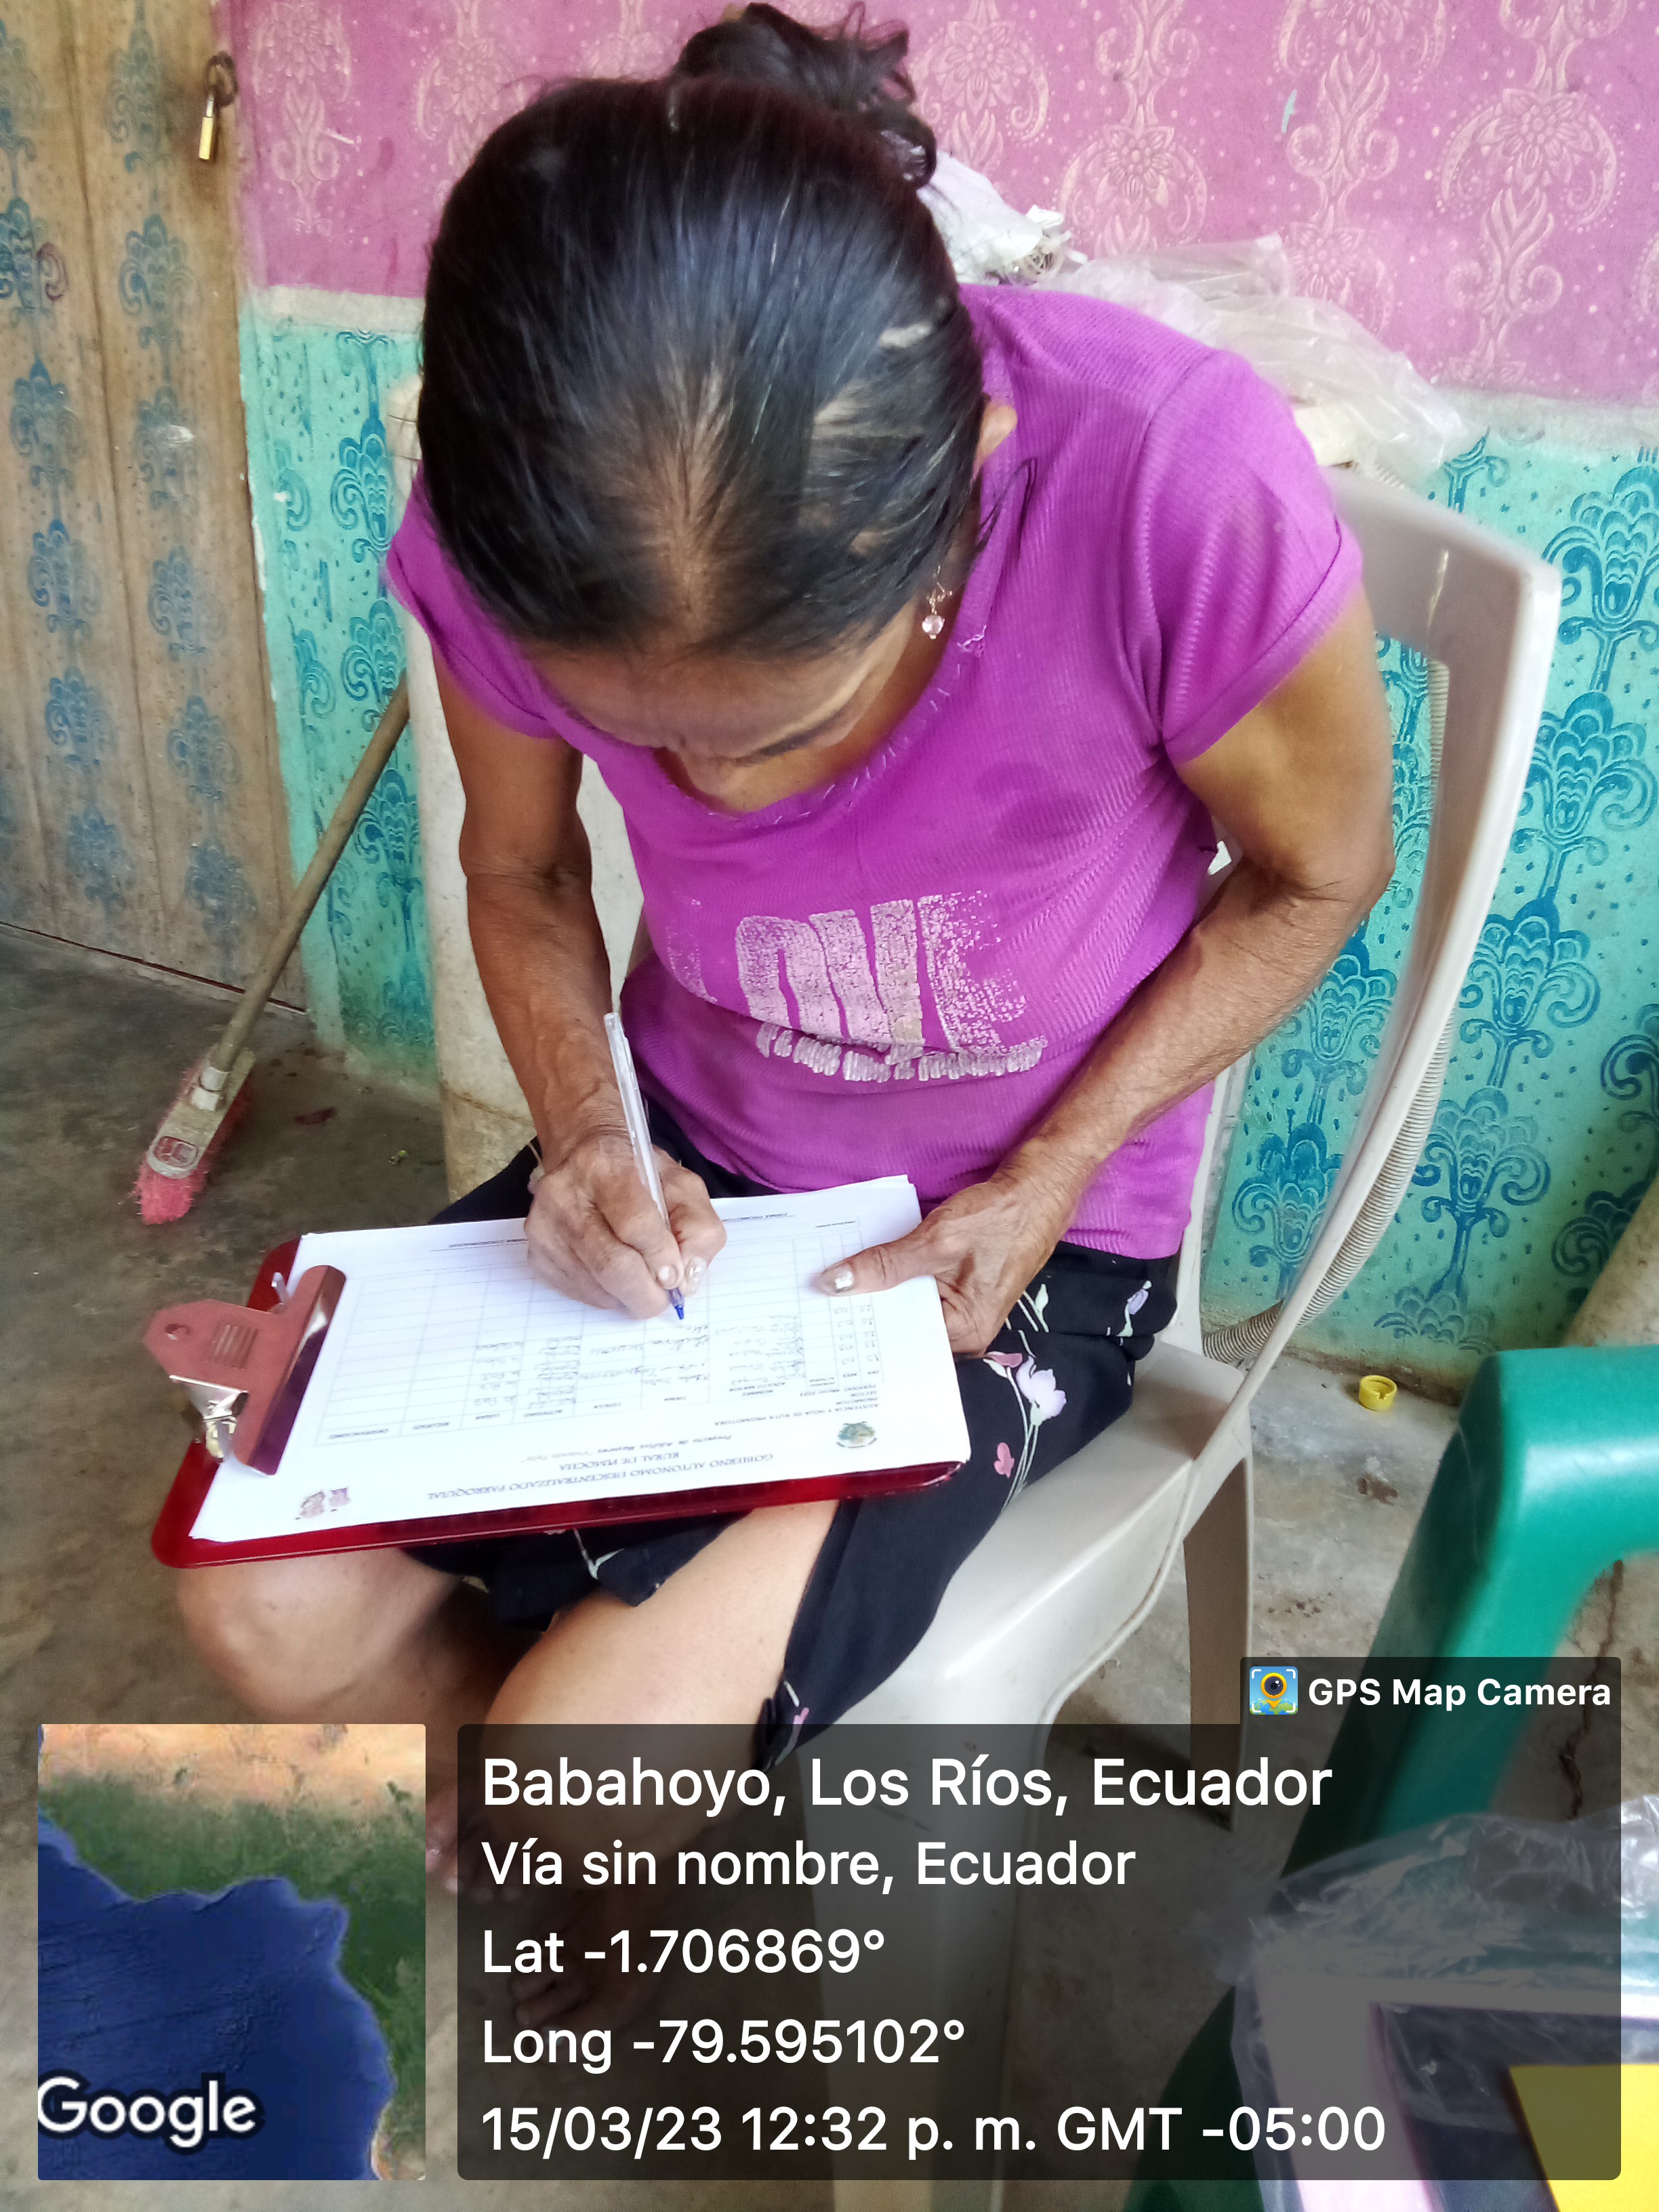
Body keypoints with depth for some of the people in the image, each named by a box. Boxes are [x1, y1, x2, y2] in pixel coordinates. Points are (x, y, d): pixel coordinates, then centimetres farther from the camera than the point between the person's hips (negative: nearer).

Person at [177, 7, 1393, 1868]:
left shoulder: (1180, 485, -28)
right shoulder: (511, 523, -17)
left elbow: (1316, 872, -9)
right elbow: (520, 877, 3)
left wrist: (1047, 1186, -17)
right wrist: (587, 1137, -15)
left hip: (1030, 1231, -3)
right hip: (684, 1167, 4)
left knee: (598, 1718, -18)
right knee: (266, 1596, -8)